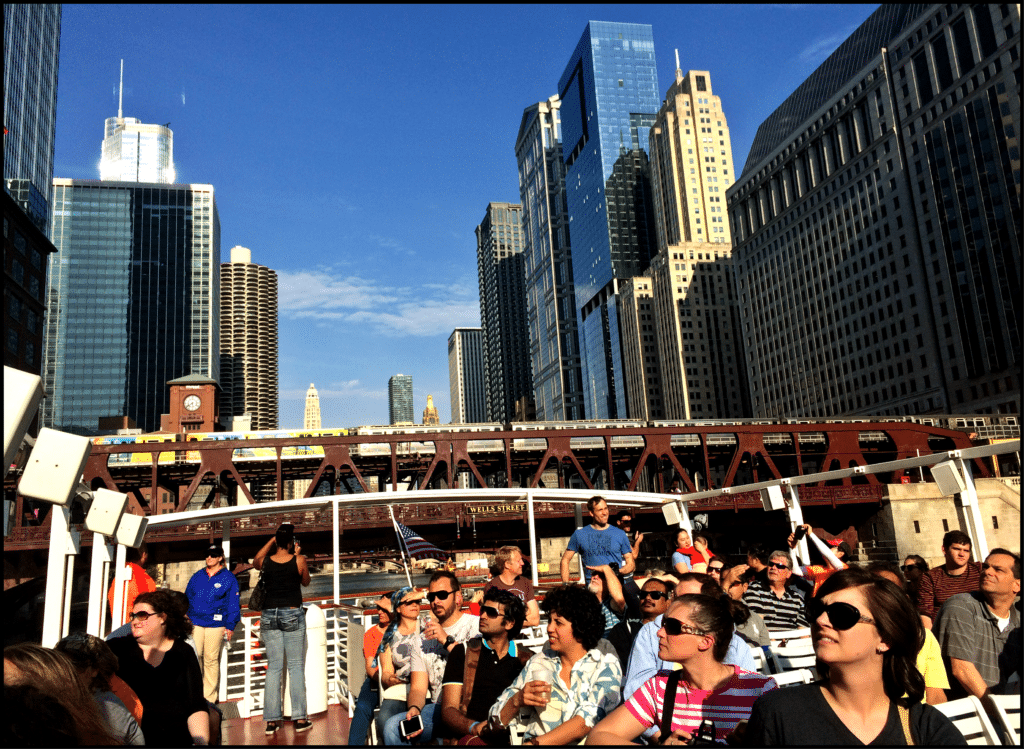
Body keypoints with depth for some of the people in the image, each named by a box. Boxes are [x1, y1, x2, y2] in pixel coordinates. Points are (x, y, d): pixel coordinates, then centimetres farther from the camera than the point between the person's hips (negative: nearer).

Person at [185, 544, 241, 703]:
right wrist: (185, 617, 9)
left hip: (216, 624, -3)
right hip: (195, 623, 3)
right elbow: (187, 597, 19)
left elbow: (233, 604, 2)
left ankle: (209, 697, 10)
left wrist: (230, 626, -2)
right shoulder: (197, 576, 13)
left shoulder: (228, 578, 2)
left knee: (211, 659, 0)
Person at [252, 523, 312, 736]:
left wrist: (271, 541, 20)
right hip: (293, 614, -2)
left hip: (269, 615, 3)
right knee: (296, 666, 4)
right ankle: (299, 718, 4)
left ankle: (272, 720, 7)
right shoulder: (298, 561, -7)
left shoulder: (266, 561, -1)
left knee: (273, 667, 8)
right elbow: (306, 582, 11)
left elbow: (255, 562, 24)